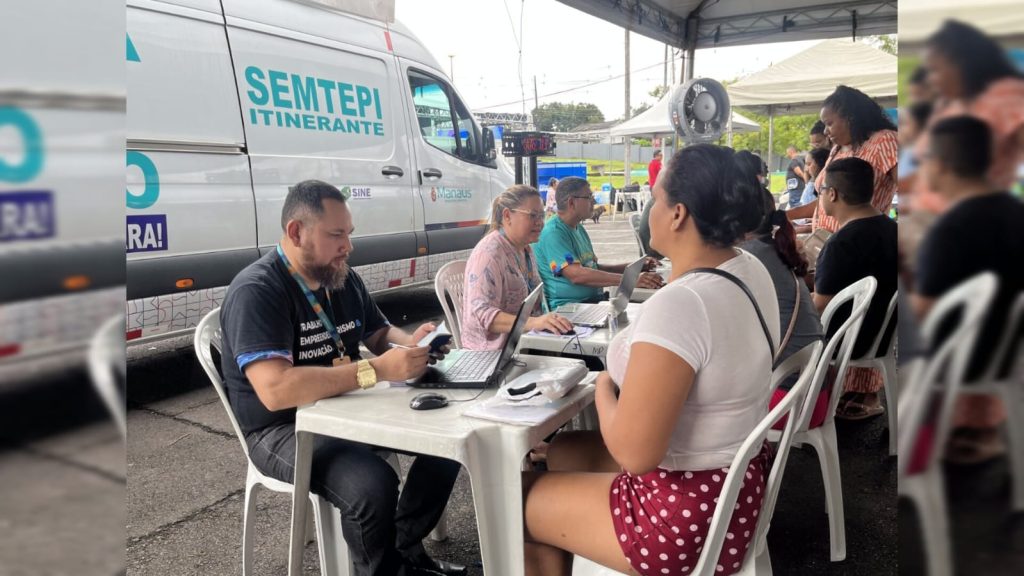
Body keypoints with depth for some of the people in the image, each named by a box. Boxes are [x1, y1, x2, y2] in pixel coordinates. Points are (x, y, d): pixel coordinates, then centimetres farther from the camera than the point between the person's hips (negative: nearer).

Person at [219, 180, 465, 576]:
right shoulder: (256, 291, -22)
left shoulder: (345, 280, 4)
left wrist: (410, 342, -5)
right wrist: (377, 369, -35)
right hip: (284, 429, -8)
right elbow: (275, 390, -34)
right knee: (374, 484, -32)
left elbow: (378, 333, 19)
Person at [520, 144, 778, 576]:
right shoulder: (752, 270, -2)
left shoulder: (677, 305, -32)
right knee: (556, 452, 24)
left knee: (518, 496, 10)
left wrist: (603, 389, -13)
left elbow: (633, 453, -30)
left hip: (688, 517, -9)